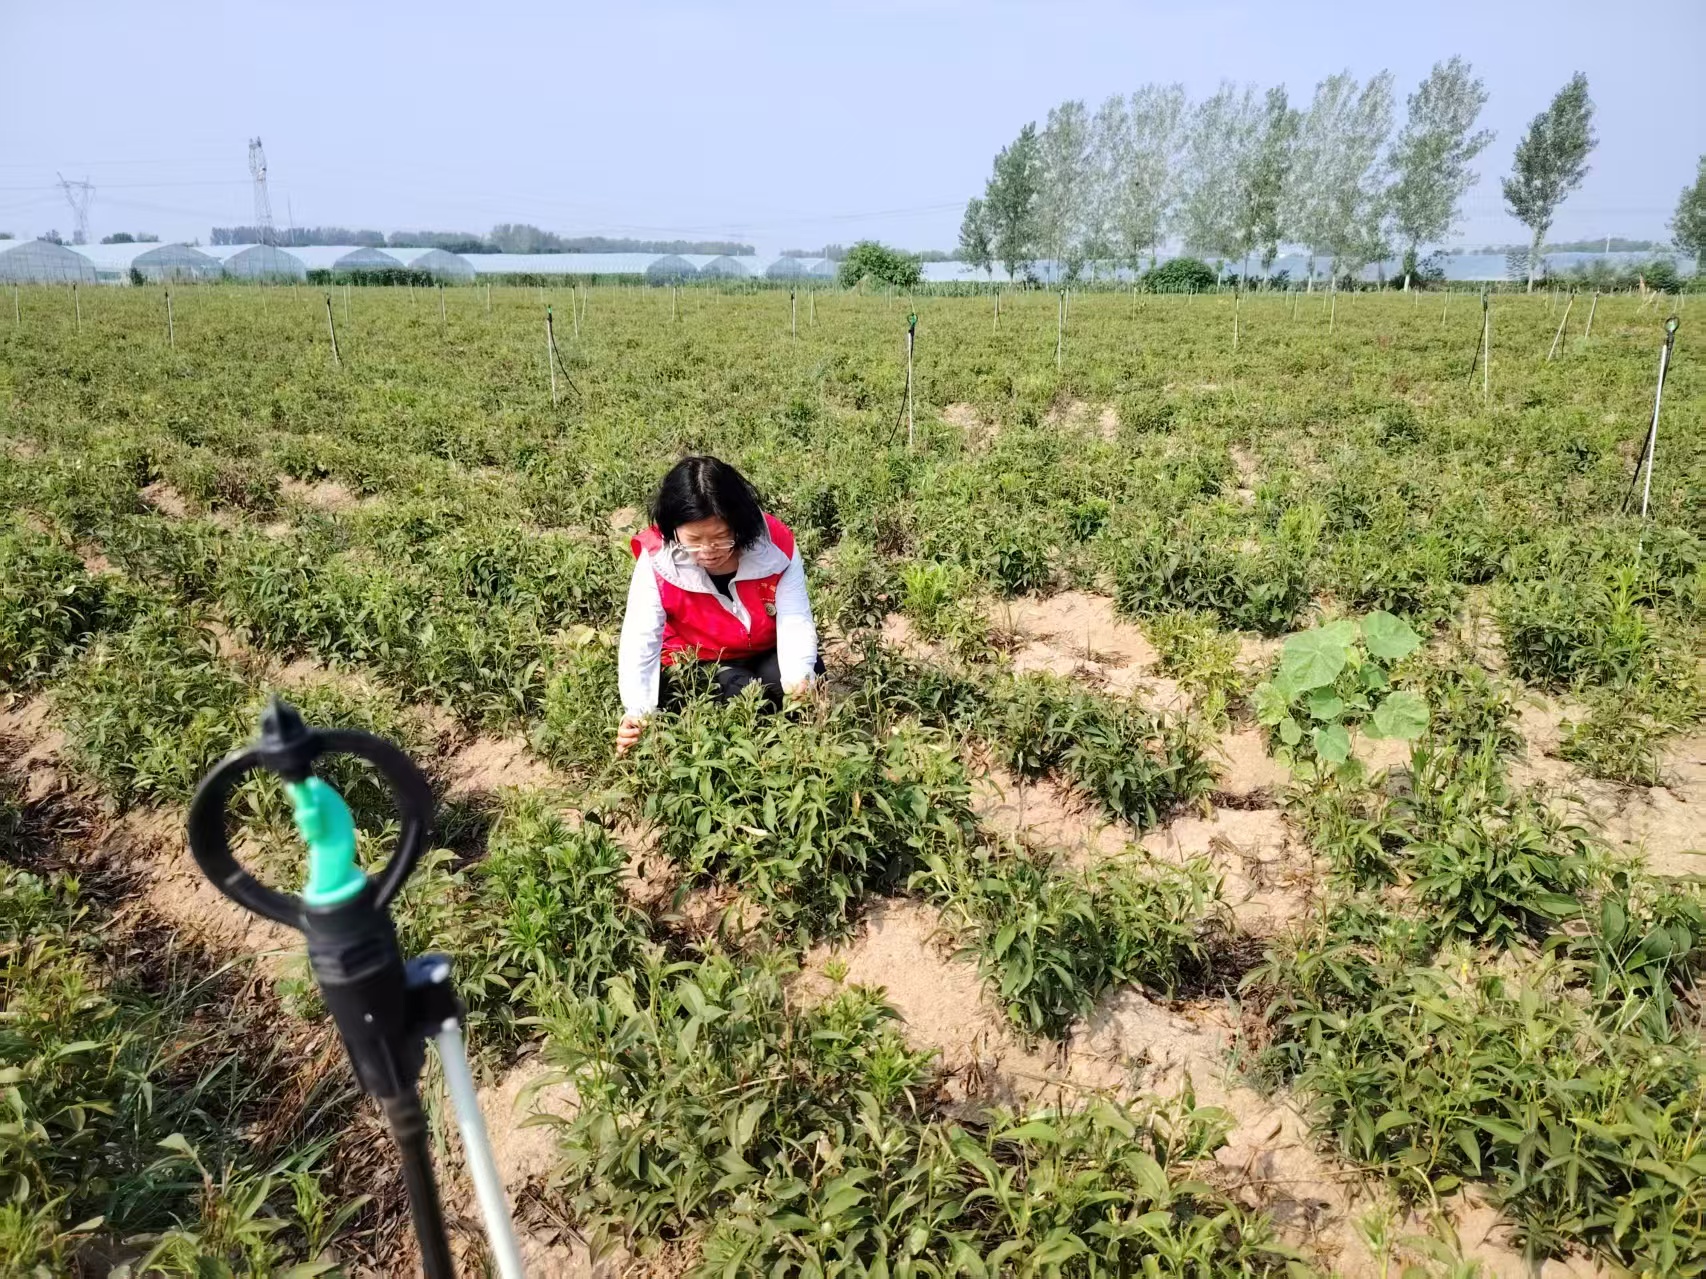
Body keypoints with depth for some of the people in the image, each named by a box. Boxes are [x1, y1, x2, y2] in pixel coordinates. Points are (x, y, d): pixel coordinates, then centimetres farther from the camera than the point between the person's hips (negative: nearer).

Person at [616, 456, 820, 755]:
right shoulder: (657, 562, -24)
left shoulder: (775, 543, -23)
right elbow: (639, 642, -29)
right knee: (741, 695, -32)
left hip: (767, 655, 2)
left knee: (808, 676, -27)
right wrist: (637, 713, -44)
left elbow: (795, 621, -25)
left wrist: (798, 678, -46)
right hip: (696, 665, -2)